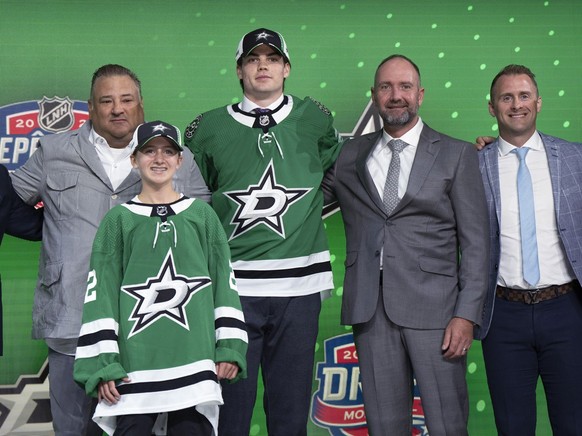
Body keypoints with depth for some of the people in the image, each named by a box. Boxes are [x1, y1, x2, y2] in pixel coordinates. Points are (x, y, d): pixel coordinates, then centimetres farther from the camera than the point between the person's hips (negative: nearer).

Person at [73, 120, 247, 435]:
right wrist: (103, 364, -5)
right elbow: (100, 293, 2)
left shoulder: (202, 215, 11)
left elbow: (225, 282, 10)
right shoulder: (118, 220, 6)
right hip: (134, 367, -1)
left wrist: (230, 348, 2)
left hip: (195, 363, 1)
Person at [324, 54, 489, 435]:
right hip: (370, 311, 3)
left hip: (433, 309, -2)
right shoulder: (350, 155, 14)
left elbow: (475, 242, 1)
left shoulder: (457, 155, 5)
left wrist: (467, 315, -7)